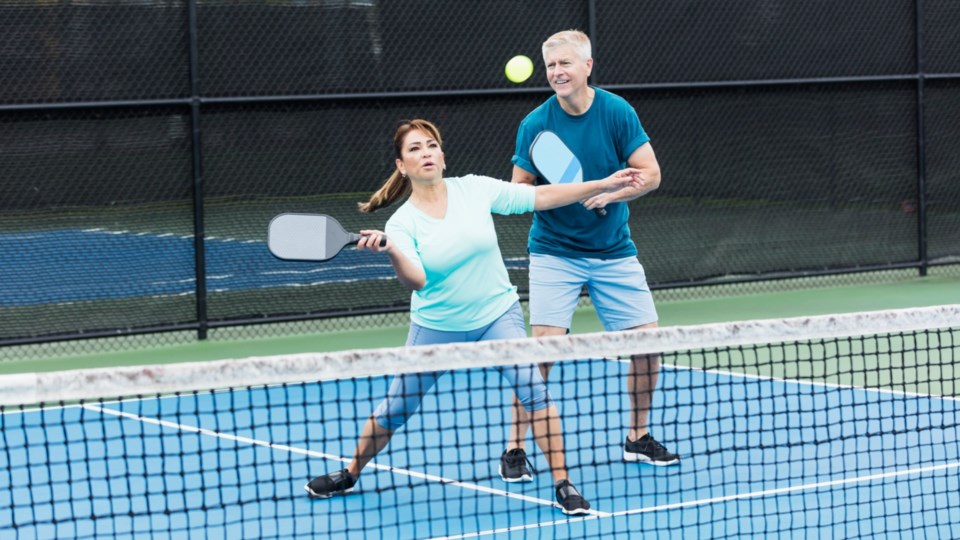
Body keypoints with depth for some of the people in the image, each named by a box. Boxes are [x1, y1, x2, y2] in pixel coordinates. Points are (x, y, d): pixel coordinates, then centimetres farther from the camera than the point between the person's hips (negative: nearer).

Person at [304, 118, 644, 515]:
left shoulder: (475, 189, -8)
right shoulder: (402, 223, -11)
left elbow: (542, 196, -5)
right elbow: (416, 281, -23)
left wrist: (605, 184, -9)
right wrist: (391, 251, -43)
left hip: (498, 315, 0)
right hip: (436, 328, 0)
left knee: (533, 389, -21)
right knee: (394, 410, 9)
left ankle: (563, 484, -13)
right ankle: (350, 475, 33)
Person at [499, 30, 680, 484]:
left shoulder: (617, 112, -6)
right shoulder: (536, 124, -8)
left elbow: (650, 173, -6)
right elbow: (519, 188, -4)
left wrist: (612, 193, -22)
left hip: (613, 251, 3)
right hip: (555, 252, -2)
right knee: (544, 344, -15)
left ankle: (638, 438, 22)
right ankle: (514, 449, -5)